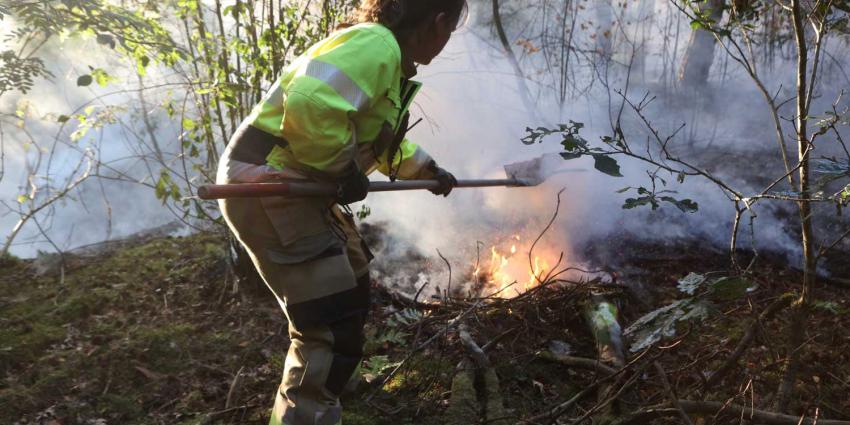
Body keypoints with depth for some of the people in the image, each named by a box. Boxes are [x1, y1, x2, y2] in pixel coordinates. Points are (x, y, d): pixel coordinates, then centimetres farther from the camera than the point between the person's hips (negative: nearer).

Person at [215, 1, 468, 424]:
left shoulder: (386, 56, 19)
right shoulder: (376, 44, -16)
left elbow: (385, 139, 35)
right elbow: (310, 103, -33)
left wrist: (428, 171, 42)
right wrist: (344, 169, -20)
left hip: (294, 189, 11)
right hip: (267, 187, -11)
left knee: (352, 293, 25)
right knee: (334, 328, -11)